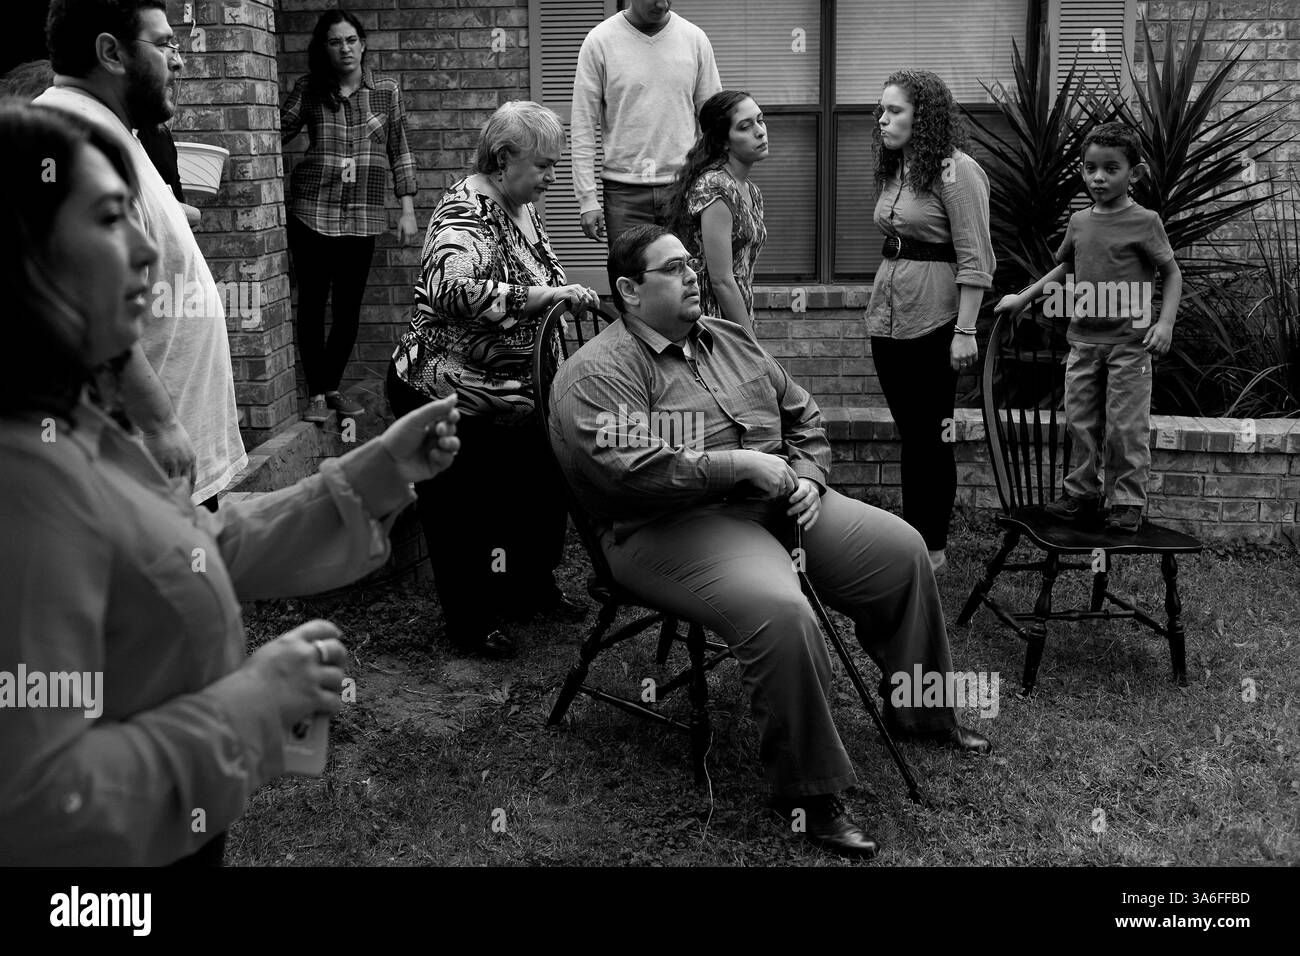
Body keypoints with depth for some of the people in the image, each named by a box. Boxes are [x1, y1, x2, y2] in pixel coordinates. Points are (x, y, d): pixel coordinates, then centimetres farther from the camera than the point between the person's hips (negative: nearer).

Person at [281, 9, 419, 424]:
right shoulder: (308, 90, 3)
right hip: (312, 210, 0)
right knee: (312, 303, 0)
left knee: (349, 307, 4)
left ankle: (332, 386, 20)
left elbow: (399, 152, 7)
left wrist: (407, 207, 2)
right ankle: (316, 393, 8)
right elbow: (277, 132, 2)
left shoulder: (387, 90, 4)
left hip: (363, 215, 1)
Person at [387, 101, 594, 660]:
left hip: (517, 394, 9)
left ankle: (533, 588, 38)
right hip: (452, 396, -9)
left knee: (541, 488, 16)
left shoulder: (522, 209, 8)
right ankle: (469, 623, 21)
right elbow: (449, 290, -43)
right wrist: (541, 295, -40)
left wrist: (570, 298, 9)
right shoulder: (465, 211, -22)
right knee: (462, 511, 4)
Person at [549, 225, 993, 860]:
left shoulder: (732, 342, 16)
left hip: (776, 503, 8)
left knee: (900, 549, 1)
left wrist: (808, 477, 2)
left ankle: (921, 709, 22)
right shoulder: (599, 372, -10)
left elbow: (803, 416, 23)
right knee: (780, 613, -34)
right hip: (675, 528, -8)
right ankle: (808, 794, -16)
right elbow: (631, 466, -25)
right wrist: (743, 462, -21)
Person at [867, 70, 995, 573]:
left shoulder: (956, 171, -11)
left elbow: (974, 260, -14)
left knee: (930, 436, 0)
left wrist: (965, 330, -19)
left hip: (932, 319, -7)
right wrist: (876, 313, 15)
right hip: (887, 315, 7)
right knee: (909, 434, 12)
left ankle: (931, 548, 11)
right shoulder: (893, 171, 12)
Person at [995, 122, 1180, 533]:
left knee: (1126, 426, 0)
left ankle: (1128, 501, 10)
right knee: (1080, 421, 10)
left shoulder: (1144, 222, -7)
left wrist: (1165, 322, -15)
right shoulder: (1079, 222, 8)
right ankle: (1082, 494, 22)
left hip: (1128, 344, -5)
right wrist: (1023, 297, 19)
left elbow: (1171, 273, -3)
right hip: (1083, 340, 5)